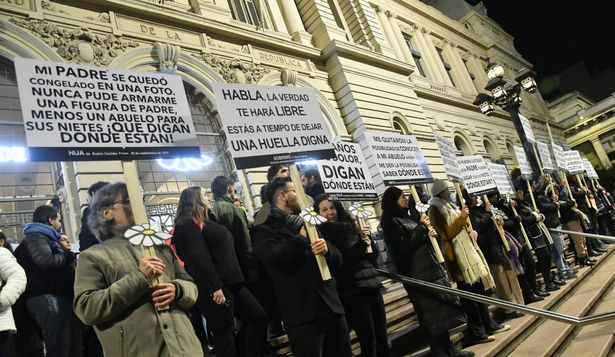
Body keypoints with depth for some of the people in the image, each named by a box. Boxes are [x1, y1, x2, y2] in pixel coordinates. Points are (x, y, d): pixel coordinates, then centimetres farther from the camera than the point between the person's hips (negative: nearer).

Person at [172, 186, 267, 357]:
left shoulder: (202, 222, 20)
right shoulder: (188, 224, -10)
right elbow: (199, 258, -20)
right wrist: (215, 287, -25)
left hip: (231, 282, 10)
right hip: (215, 287, -10)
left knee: (259, 317, 10)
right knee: (225, 336, -2)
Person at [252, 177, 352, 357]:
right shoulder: (264, 230, -1)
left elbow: (337, 259, 14)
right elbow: (274, 256, -23)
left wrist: (327, 249, -9)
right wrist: (301, 238, -8)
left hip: (332, 306, 6)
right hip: (303, 314, -6)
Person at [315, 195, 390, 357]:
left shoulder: (349, 226, 12)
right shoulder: (321, 234, -6)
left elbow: (373, 255, 14)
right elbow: (338, 264, -18)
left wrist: (368, 238, -3)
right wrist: (361, 244, -17)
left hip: (373, 286, 6)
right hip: (353, 292, -6)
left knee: (383, 338, 14)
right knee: (369, 343, 0)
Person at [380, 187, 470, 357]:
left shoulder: (407, 216, 14)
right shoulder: (390, 222, -12)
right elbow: (404, 246, -21)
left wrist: (430, 233, -1)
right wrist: (422, 227, -14)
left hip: (430, 268, 9)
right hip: (417, 274, -9)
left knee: (441, 307, 12)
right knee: (431, 313, -2)